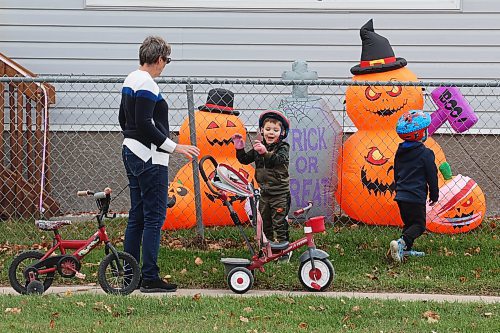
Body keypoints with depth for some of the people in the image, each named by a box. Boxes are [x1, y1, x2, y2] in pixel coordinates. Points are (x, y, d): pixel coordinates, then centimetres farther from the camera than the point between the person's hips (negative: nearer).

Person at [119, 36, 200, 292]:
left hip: (131, 154, 10)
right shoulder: (147, 84, -16)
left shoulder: (130, 81, 14)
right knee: (154, 216, -8)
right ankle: (149, 278, -9)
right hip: (150, 158, -10)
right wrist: (174, 147, -19)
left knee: (137, 215, 13)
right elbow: (144, 123, -22)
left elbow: (123, 118, 21)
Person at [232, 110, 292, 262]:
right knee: (264, 224, 12)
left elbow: (279, 160, -31)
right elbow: (244, 159, 11)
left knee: (280, 224, -4)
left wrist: (266, 153, -48)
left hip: (280, 193, -6)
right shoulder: (259, 147, 6)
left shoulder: (283, 148, -10)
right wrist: (239, 149, -7)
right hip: (264, 192, 6)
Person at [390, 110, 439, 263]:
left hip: (401, 195, 7)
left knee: (409, 223, 20)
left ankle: (405, 249, 17)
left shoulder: (400, 152, 9)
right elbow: (432, 176, -7)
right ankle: (401, 243, -26)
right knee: (419, 224, -4)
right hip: (416, 197, -7)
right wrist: (434, 194, 6)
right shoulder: (425, 153, -12)